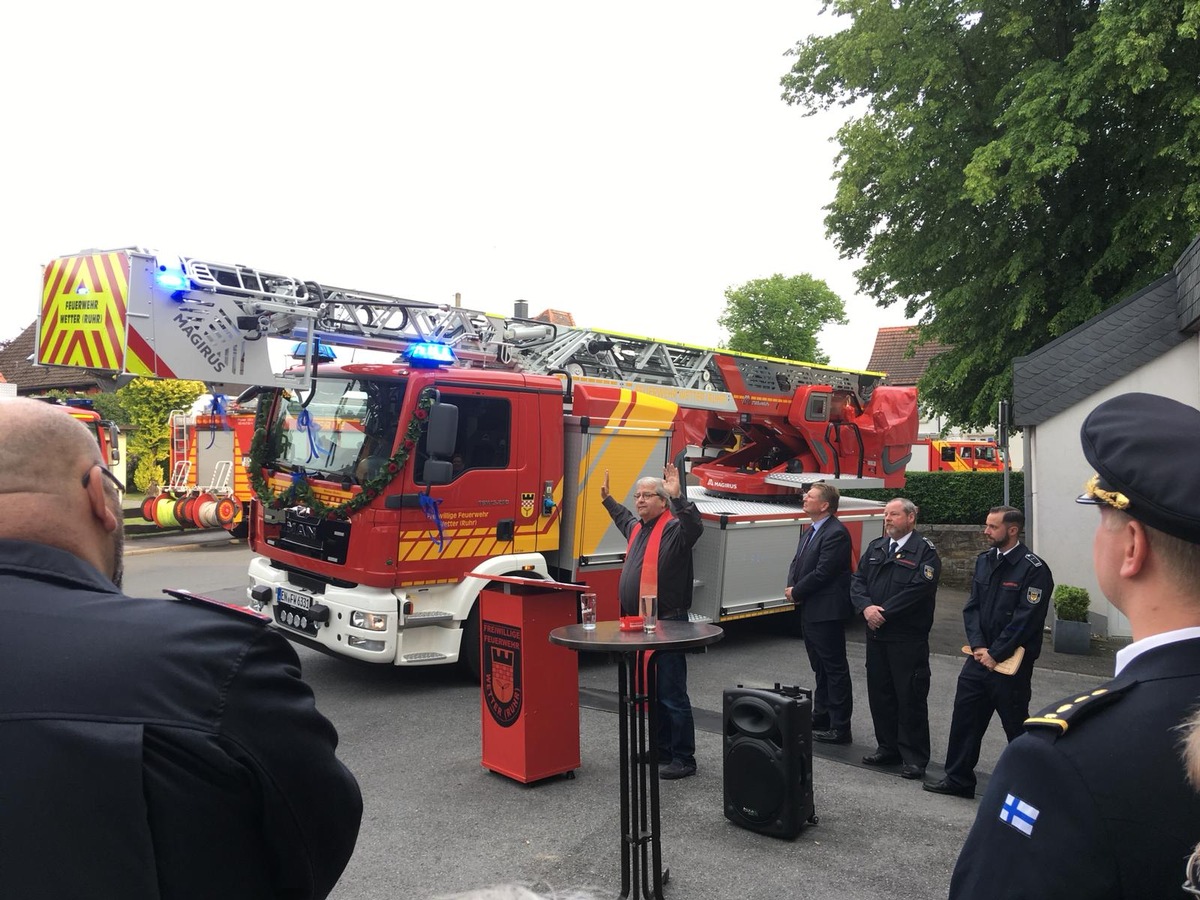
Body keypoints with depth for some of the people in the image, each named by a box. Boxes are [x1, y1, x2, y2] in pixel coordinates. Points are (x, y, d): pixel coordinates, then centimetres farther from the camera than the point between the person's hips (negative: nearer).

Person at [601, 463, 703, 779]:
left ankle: (683, 759, 8)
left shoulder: (674, 528, -12)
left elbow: (695, 526, -36)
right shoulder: (637, 527, 15)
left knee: (671, 695, -3)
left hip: (666, 625, -9)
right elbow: (623, 519, 39)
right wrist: (607, 498, 45)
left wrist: (678, 497, -45)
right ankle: (660, 751, 31)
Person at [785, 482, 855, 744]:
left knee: (835, 669, -1)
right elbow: (797, 563, 15)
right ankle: (821, 719, 30)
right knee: (820, 668, 19)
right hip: (809, 611, 10)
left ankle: (840, 729, 6)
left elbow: (822, 573, -22)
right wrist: (792, 588, -3)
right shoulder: (810, 532, 14)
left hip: (827, 612, -10)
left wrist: (796, 592, -11)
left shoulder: (836, 533, -17)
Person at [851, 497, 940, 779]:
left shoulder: (925, 551, -7)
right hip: (876, 635, 7)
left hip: (908, 639, -6)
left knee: (910, 697, 0)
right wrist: (866, 607, -11)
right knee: (879, 694, 13)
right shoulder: (875, 547, 13)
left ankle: (914, 758, 10)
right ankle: (888, 748, 27)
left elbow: (918, 590, -18)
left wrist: (884, 612, -18)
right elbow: (857, 581, 8)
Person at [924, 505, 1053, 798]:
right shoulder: (984, 560, 8)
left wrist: (995, 653, -15)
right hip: (980, 657, 7)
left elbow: (1025, 620, -17)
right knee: (964, 716, 11)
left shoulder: (1033, 569, -14)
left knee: (1016, 725, 6)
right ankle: (958, 779, 23)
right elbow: (972, 607, 7)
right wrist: (978, 646, -5)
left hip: (1011, 663, -7)